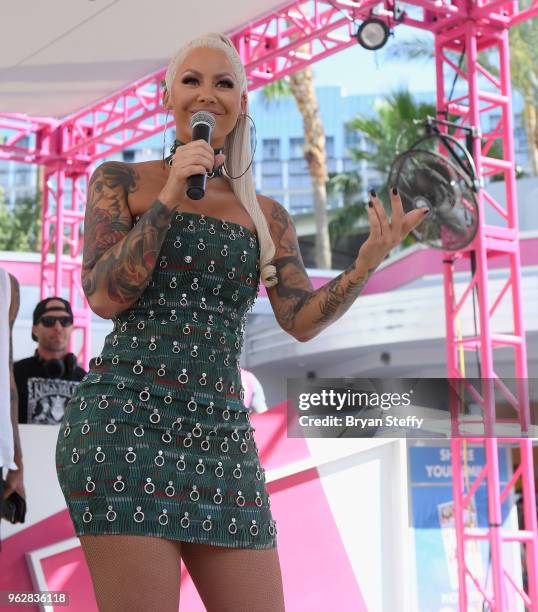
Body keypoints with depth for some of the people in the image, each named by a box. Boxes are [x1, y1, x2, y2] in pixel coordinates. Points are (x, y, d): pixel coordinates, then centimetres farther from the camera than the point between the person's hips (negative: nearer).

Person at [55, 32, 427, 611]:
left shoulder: (267, 216, 16)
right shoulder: (120, 181, 8)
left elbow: (302, 320, 6)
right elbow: (104, 297, -3)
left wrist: (368, 260, -9)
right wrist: (171, 197, -8)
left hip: (221, 432, 5)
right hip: (127, 417, -4)